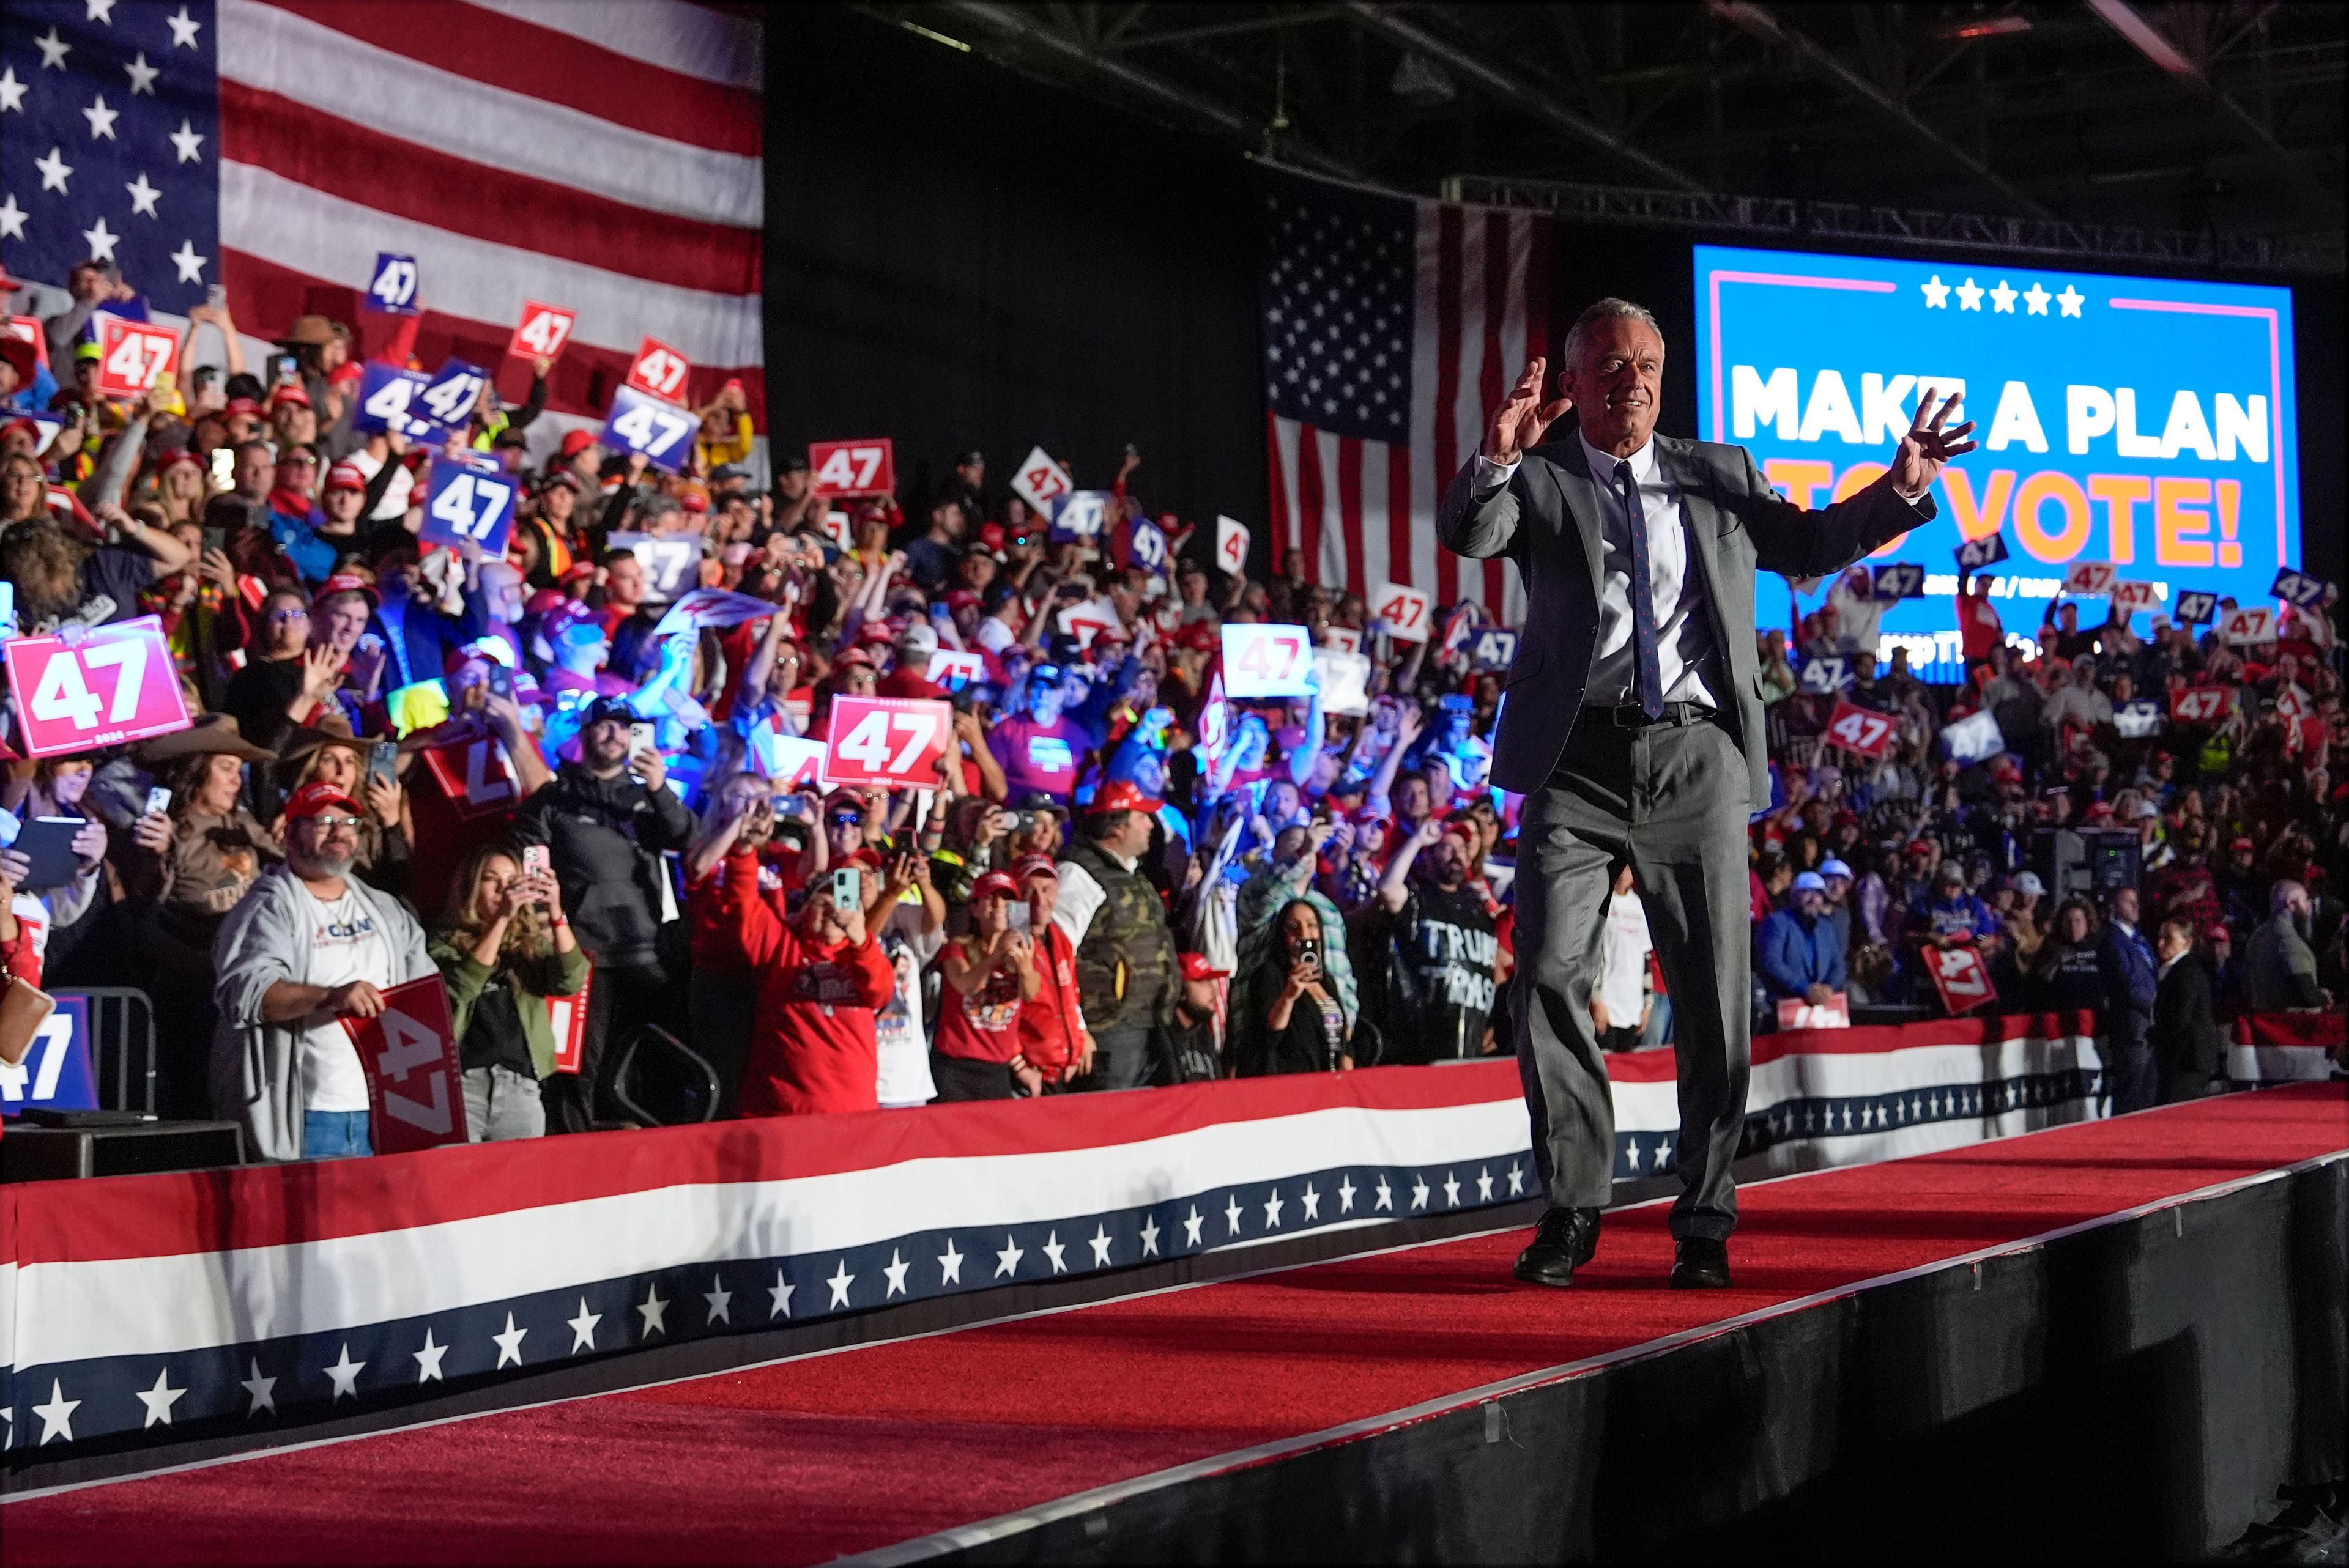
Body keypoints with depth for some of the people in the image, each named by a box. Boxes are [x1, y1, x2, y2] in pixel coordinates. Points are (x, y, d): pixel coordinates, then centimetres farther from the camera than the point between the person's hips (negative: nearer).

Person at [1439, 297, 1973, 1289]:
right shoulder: (1539, 481, 9)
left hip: (1697, 759, 2)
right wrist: (1496, 457, -28)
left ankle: (1704, 1223, 12)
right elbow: (1466, 534, -9)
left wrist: (1899, 490, 9)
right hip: (1578, 760, -2)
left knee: (1713, 996, 2)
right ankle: (1572, 1207, 6)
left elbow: (1809, 544, 24)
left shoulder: (1720, 477, 19)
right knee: (1549, 977, -8)